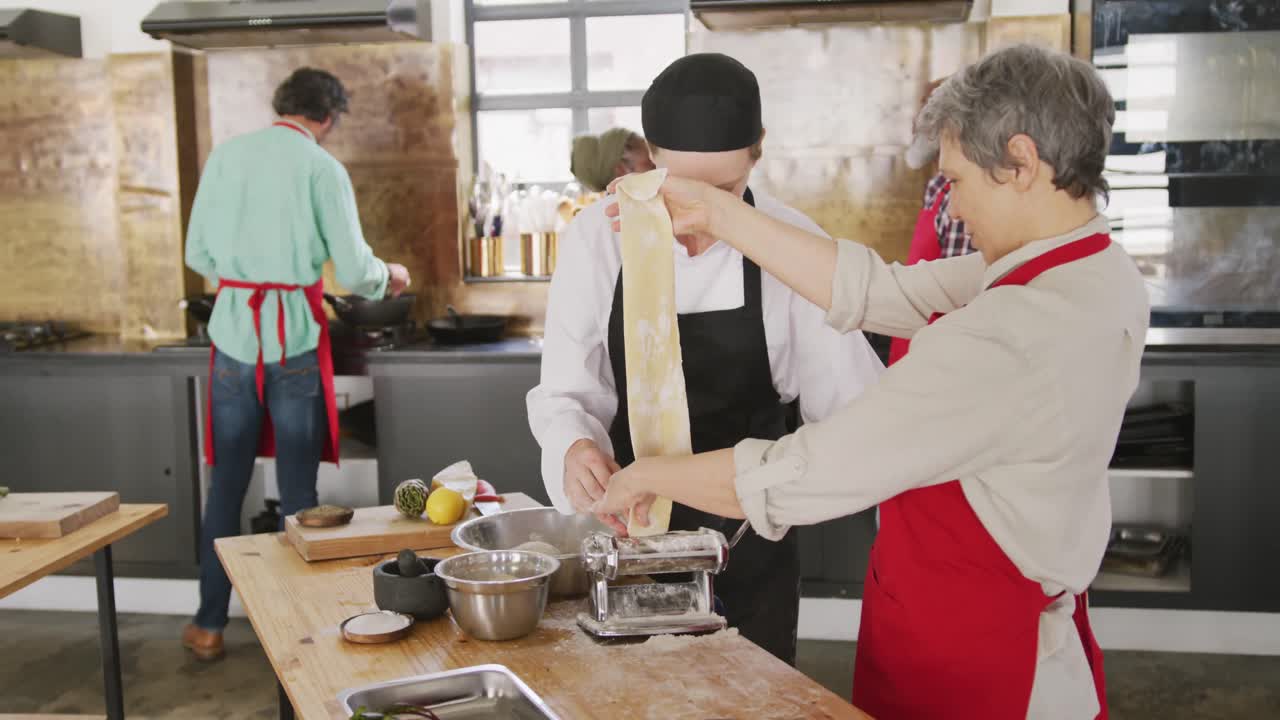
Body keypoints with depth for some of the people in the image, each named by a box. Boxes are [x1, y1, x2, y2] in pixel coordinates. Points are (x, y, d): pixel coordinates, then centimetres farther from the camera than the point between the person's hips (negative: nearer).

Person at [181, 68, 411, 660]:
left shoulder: (225, 156, 5)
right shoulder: (321, 168, -5)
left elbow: (198, 254, 9)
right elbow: (353, 270, -5)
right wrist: (389, 277, 16)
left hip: (234, 330, 3)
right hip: (295, 334, -3)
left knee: (227, 483, 12)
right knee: (298, 488, 7)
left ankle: (209, 625, 20)